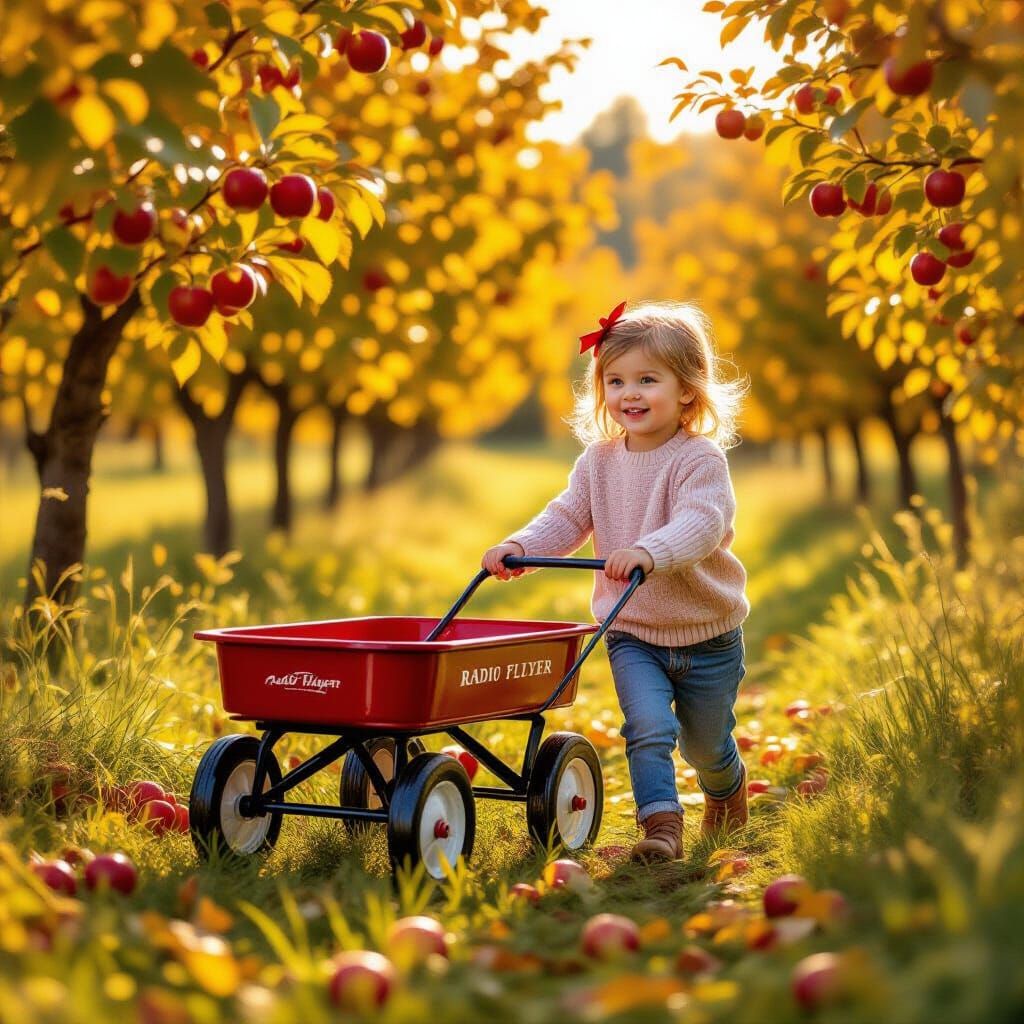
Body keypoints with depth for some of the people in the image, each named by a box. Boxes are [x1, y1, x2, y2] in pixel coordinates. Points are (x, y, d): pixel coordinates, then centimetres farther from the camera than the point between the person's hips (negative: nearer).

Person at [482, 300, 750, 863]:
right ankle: (661, 825, -15)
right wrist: (519, 546, -17)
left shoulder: (700, 459, -18)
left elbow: (700, 523, -33)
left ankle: (727, 789, 48)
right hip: (632, 634, 3)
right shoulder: (599, 460, -1)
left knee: (705, 743, 16)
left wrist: (649, 551, -52)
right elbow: (567, 518, 2)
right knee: (648, 726, -21)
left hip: (707, 635, -2)